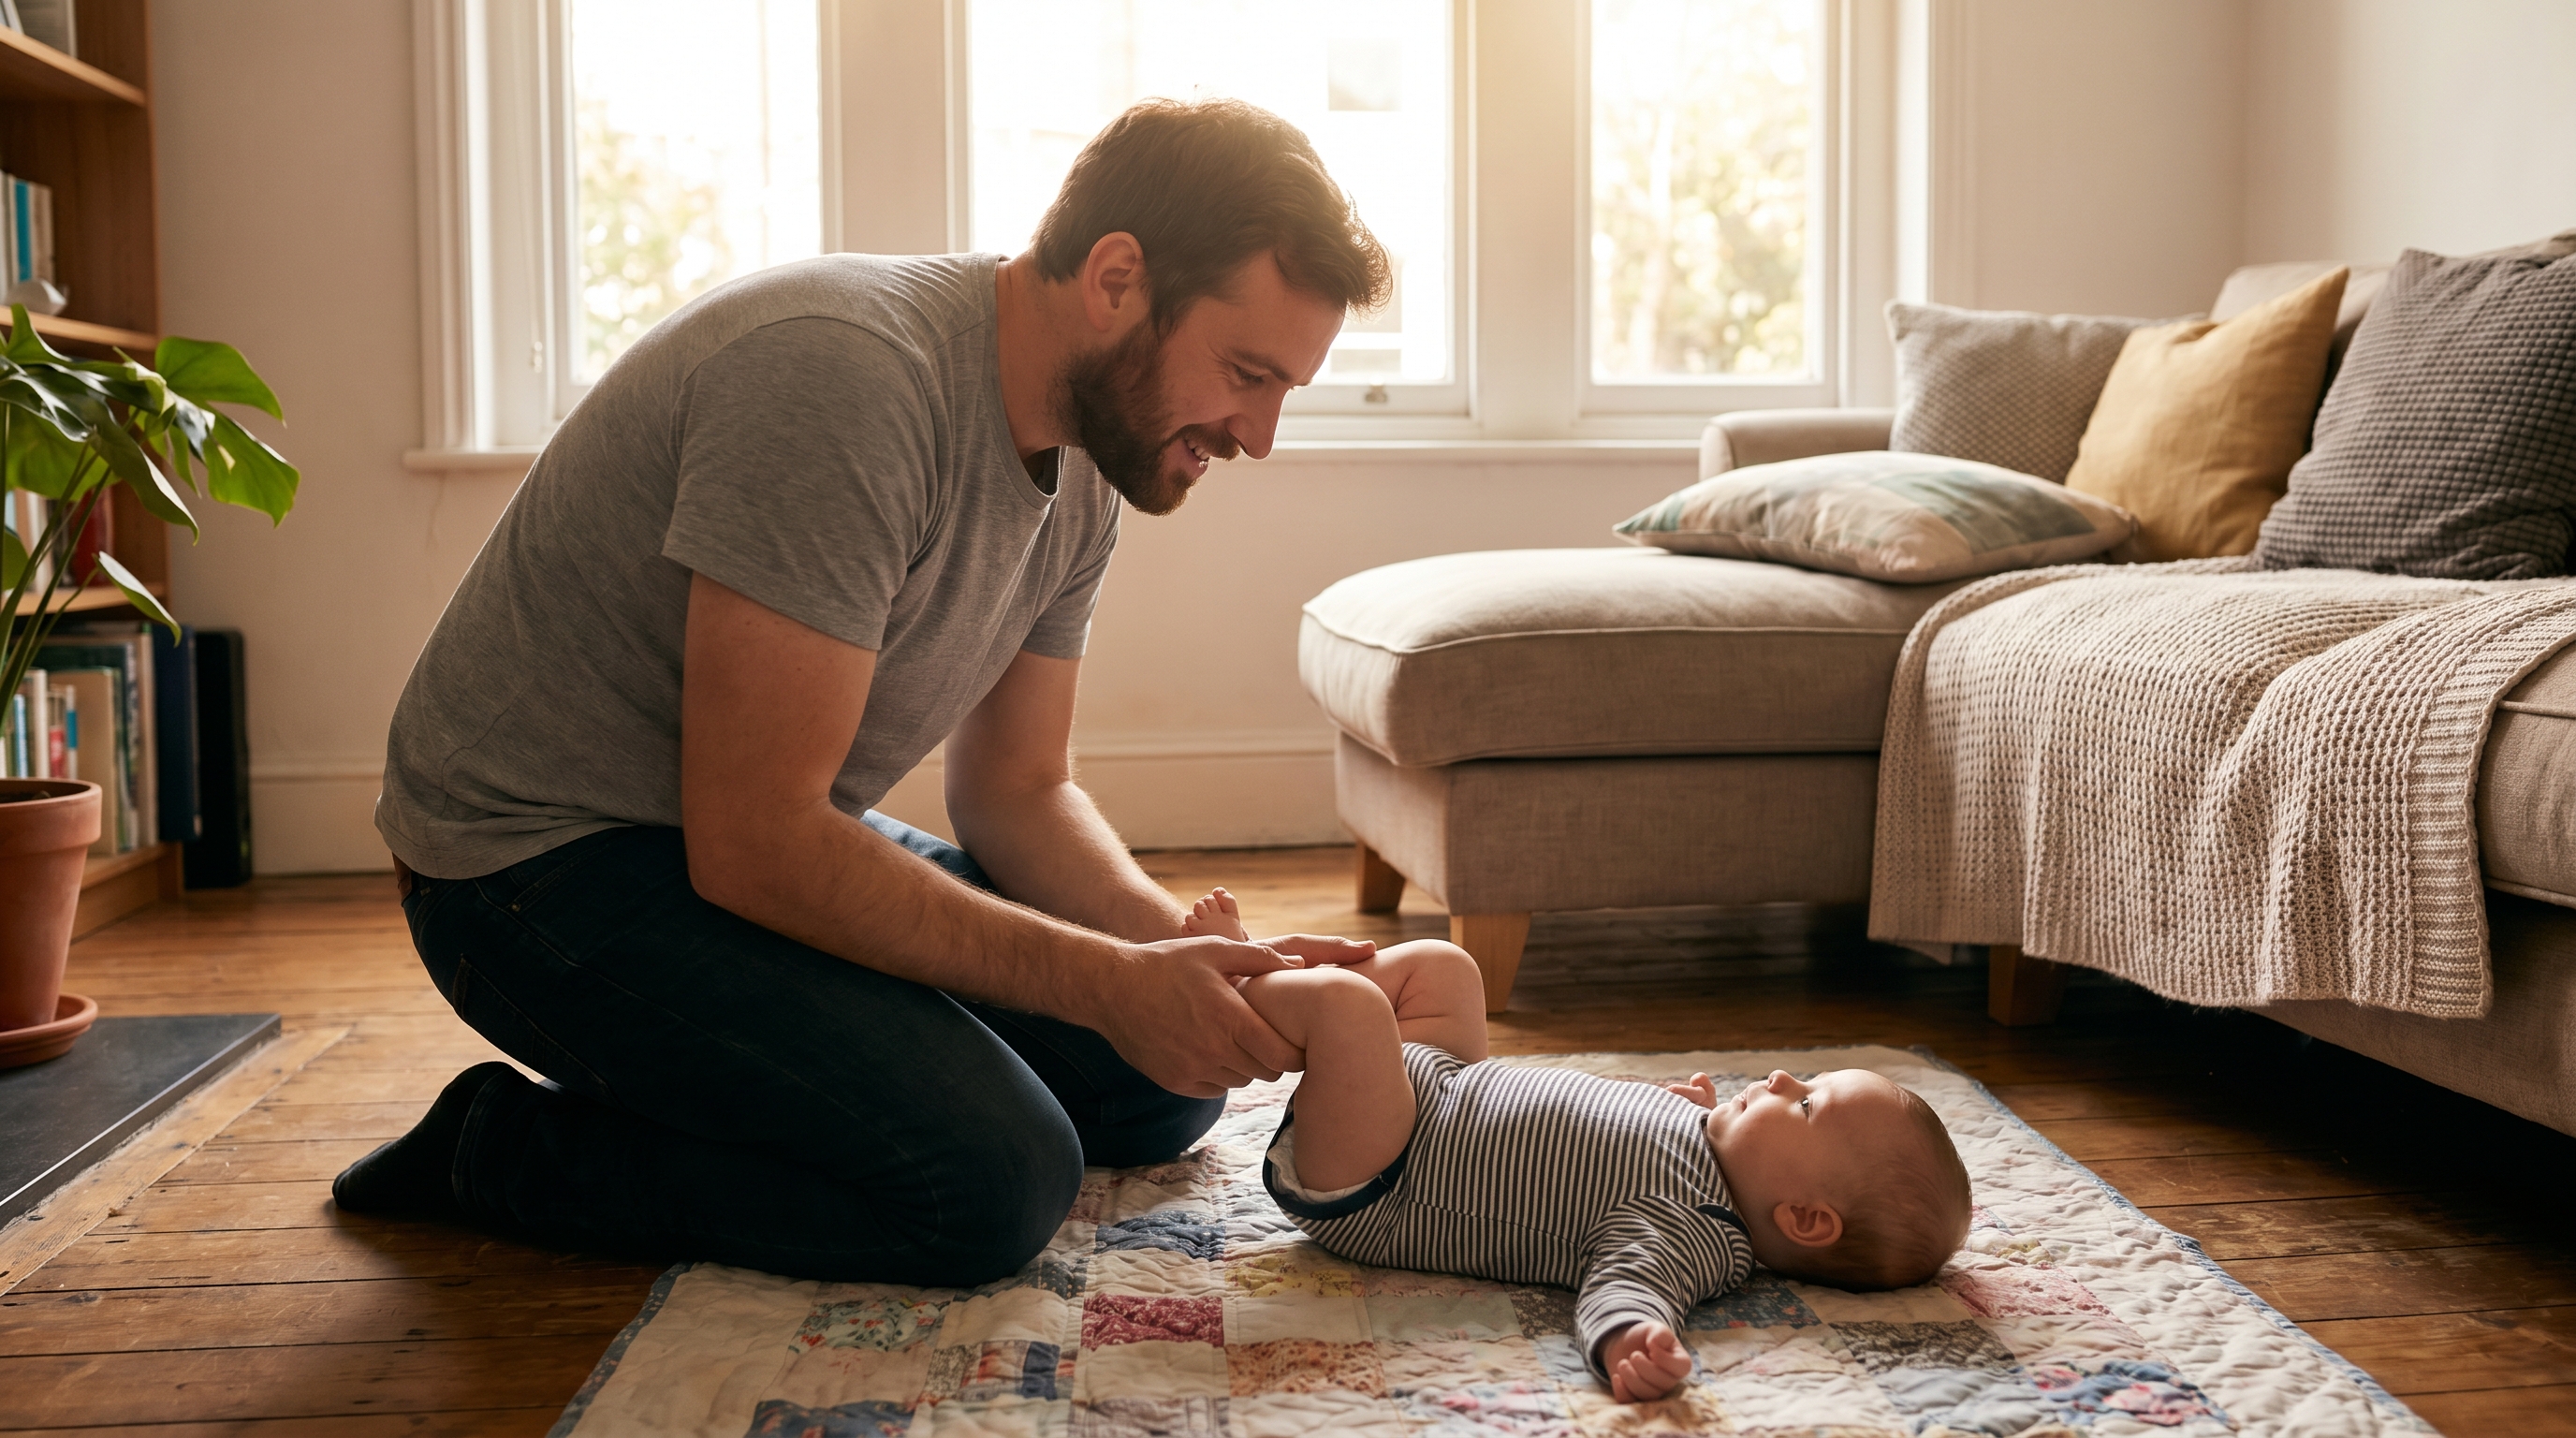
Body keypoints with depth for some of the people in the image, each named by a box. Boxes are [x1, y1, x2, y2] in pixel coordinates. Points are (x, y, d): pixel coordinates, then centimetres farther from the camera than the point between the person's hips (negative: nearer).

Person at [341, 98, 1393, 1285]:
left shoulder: (1083, 470, 0)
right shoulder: (843, 377, -28)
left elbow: (1016, 790, 7)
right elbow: (754, 843, -29)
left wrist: (1189, 957, -12)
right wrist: (1108, 983, -27)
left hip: (773, 844, 9)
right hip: (548, 861, -9)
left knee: (1164, 1083, 3)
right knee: (990, 1178, -25)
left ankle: (695, 1090, 10)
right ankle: (501, 1149, -5)